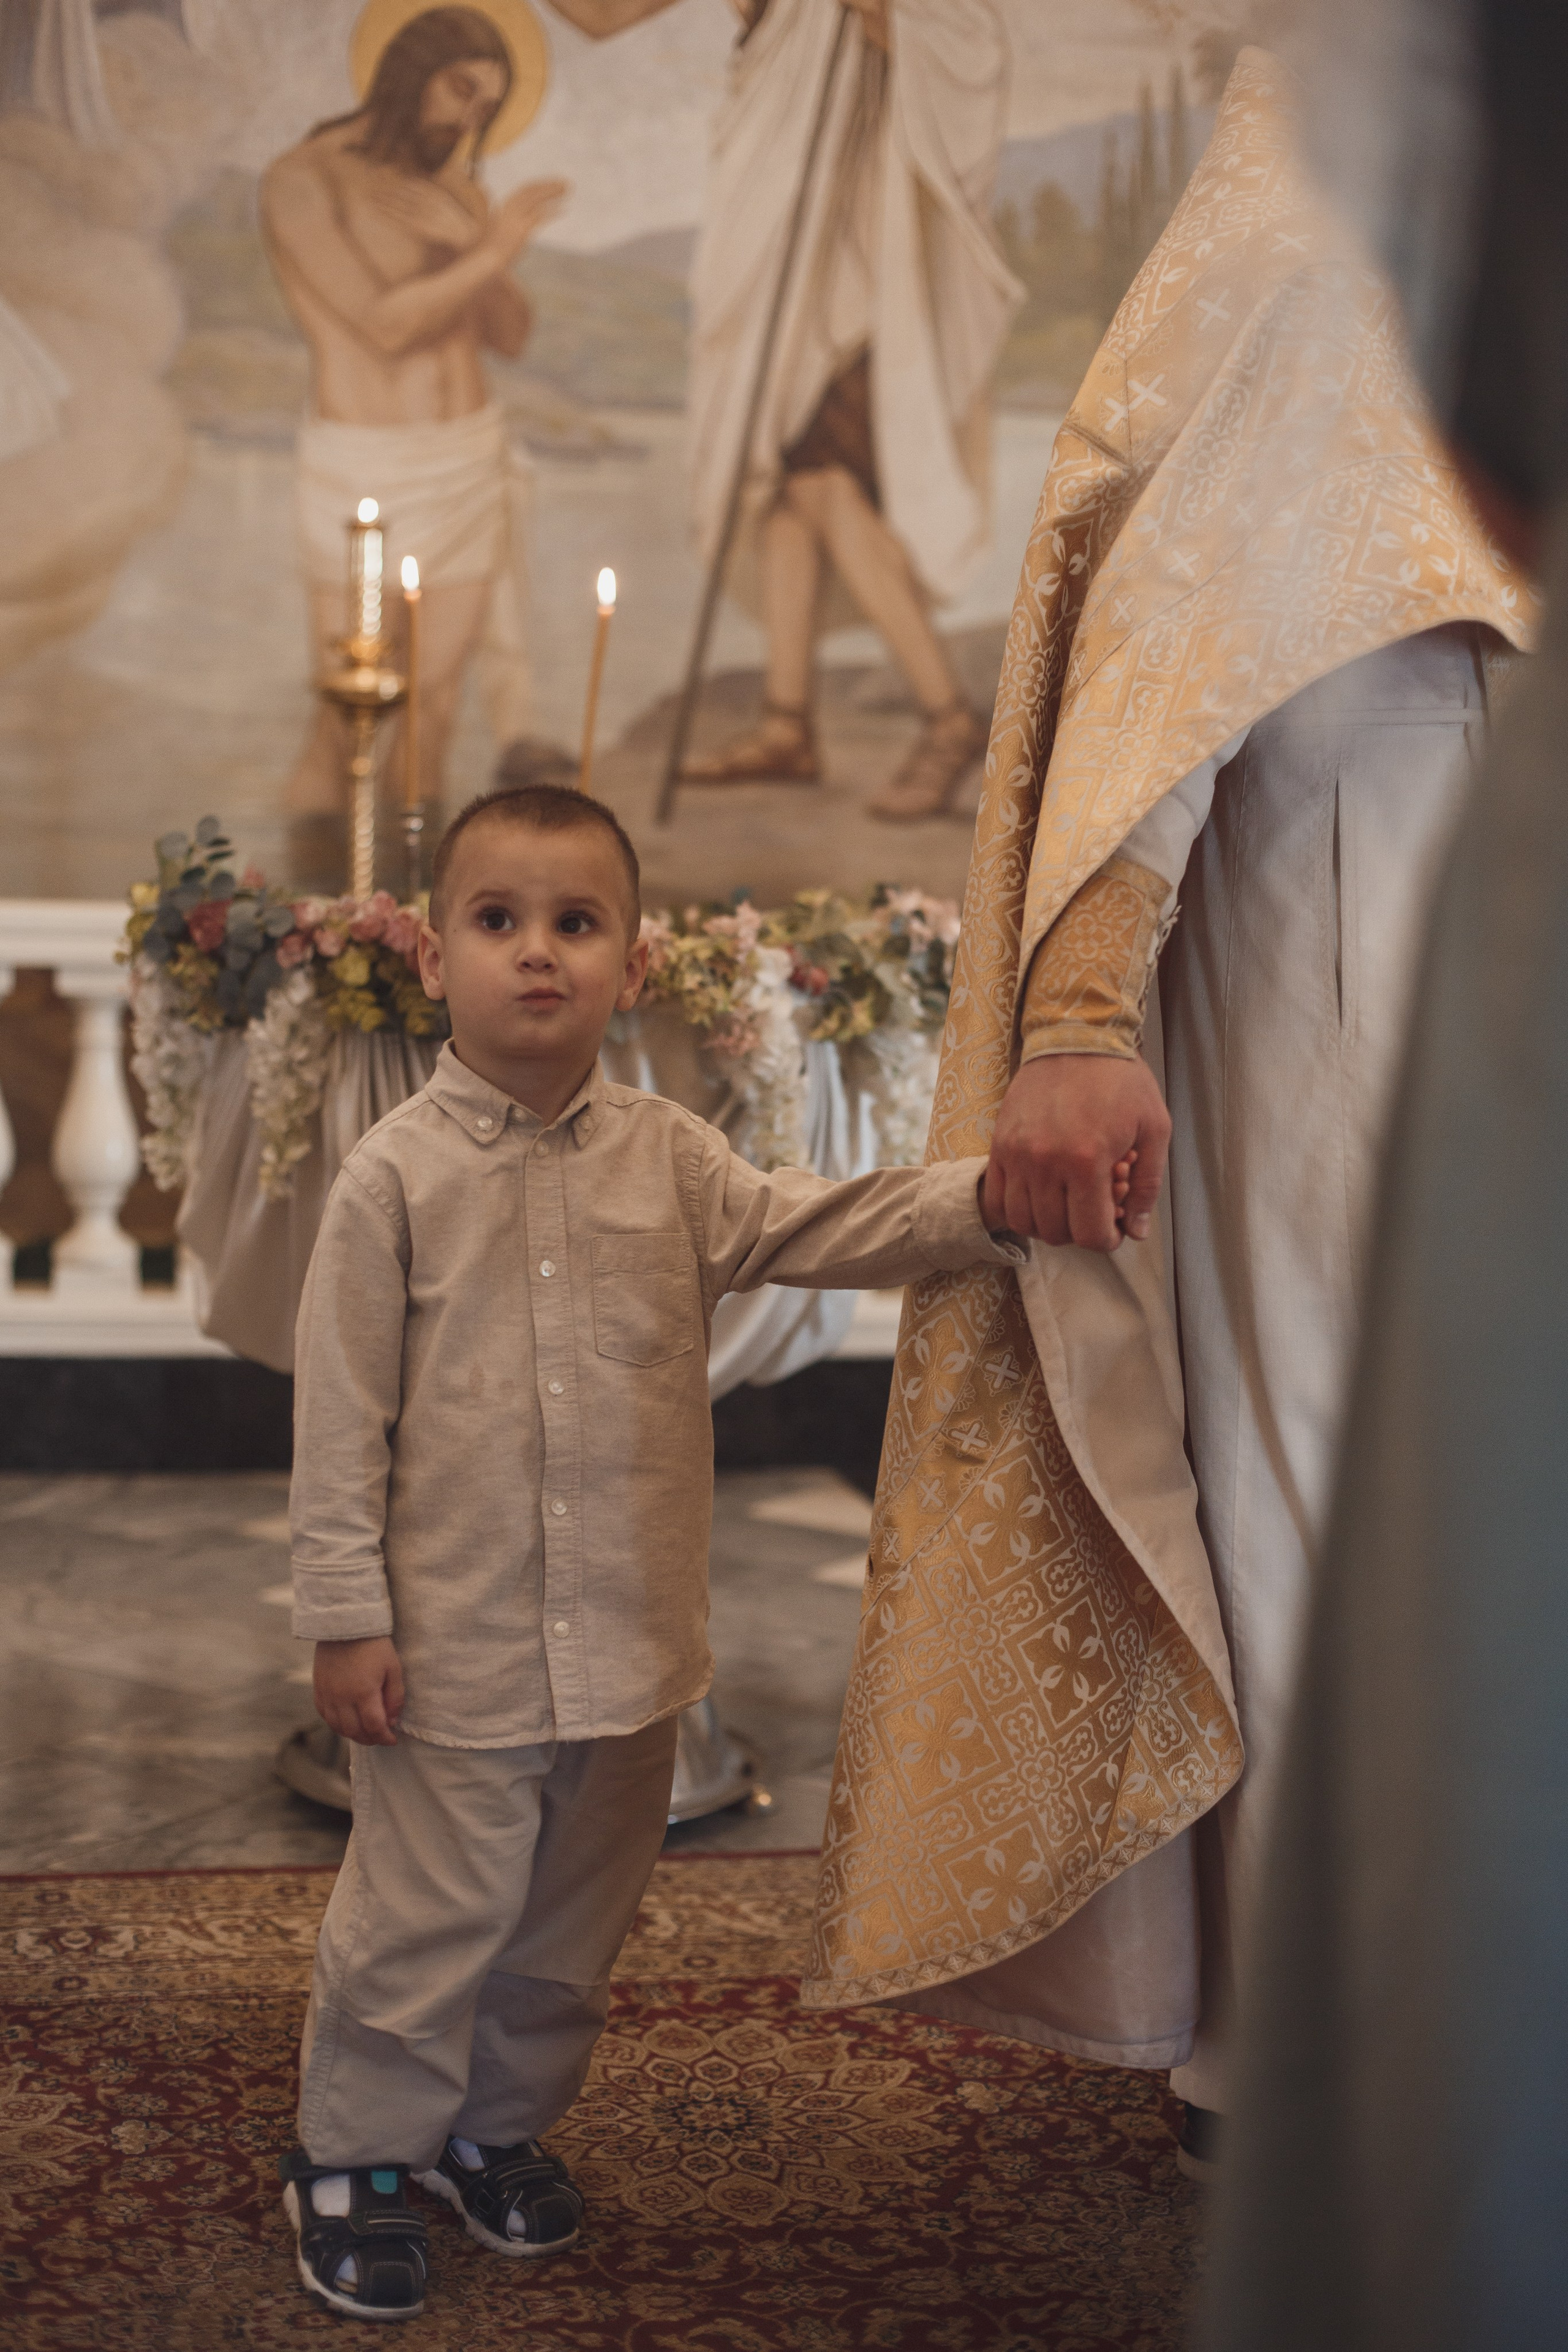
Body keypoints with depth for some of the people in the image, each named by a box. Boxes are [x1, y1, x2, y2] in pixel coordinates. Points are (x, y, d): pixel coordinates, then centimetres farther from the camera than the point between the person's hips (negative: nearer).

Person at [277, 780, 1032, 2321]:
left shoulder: (667, 1163, 1)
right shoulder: (396, 1174, -8)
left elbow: (827, 1226, -6)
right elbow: (343, 1411, -7)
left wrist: (988, 1199, -24)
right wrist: (345, 1615, -8)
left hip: (630, 1643, 4)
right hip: (454, 1648, -4)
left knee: (571, 1922, 18)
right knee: (421, 1917, 8)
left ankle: (500, 2127, 41)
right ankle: (355, 2157, 30)